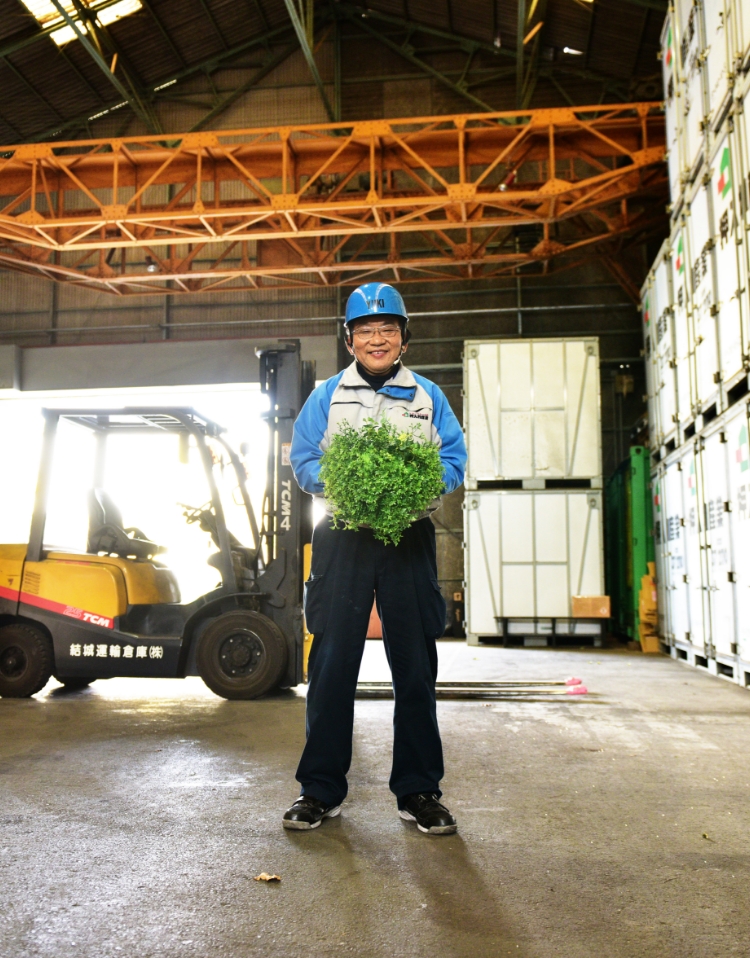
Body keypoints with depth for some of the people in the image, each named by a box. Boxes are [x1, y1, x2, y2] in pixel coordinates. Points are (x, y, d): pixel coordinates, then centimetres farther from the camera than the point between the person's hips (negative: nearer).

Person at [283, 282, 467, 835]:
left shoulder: (428, 396, 14)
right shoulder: (327, 395, 13)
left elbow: (454, 459, 8)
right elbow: (303, 459, 8)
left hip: (410, 537, 1)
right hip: (344, 538, 0)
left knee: (415, 666, 4)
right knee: (332, 664, 0)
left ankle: (419, 791, 16)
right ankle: (321, 790, 12)